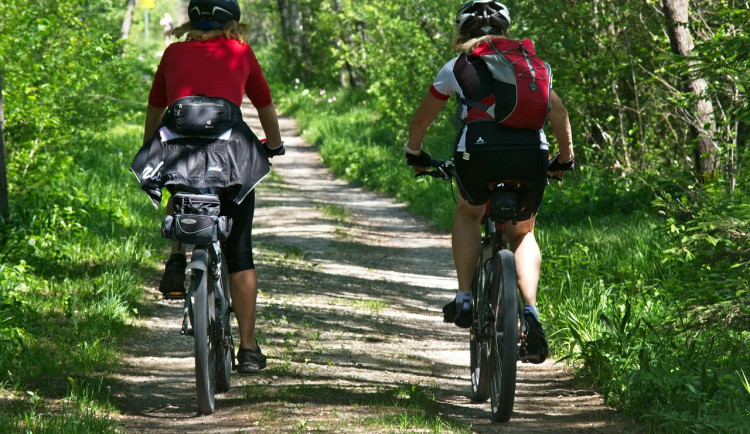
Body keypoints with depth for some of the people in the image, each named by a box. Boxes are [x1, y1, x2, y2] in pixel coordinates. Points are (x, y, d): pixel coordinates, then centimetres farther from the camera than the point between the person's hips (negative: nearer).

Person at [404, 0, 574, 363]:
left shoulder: (458, 66, 20)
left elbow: (421, 119, 29)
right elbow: (559, 113, 29)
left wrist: (414, 154, 47)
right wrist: (565, 160, 42)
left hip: (479, 153, -1)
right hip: (531, 153, 2)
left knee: (467, 214, 31)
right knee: (522, 234, 24)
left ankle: (464, 298, 18)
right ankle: (530, 310, 2)